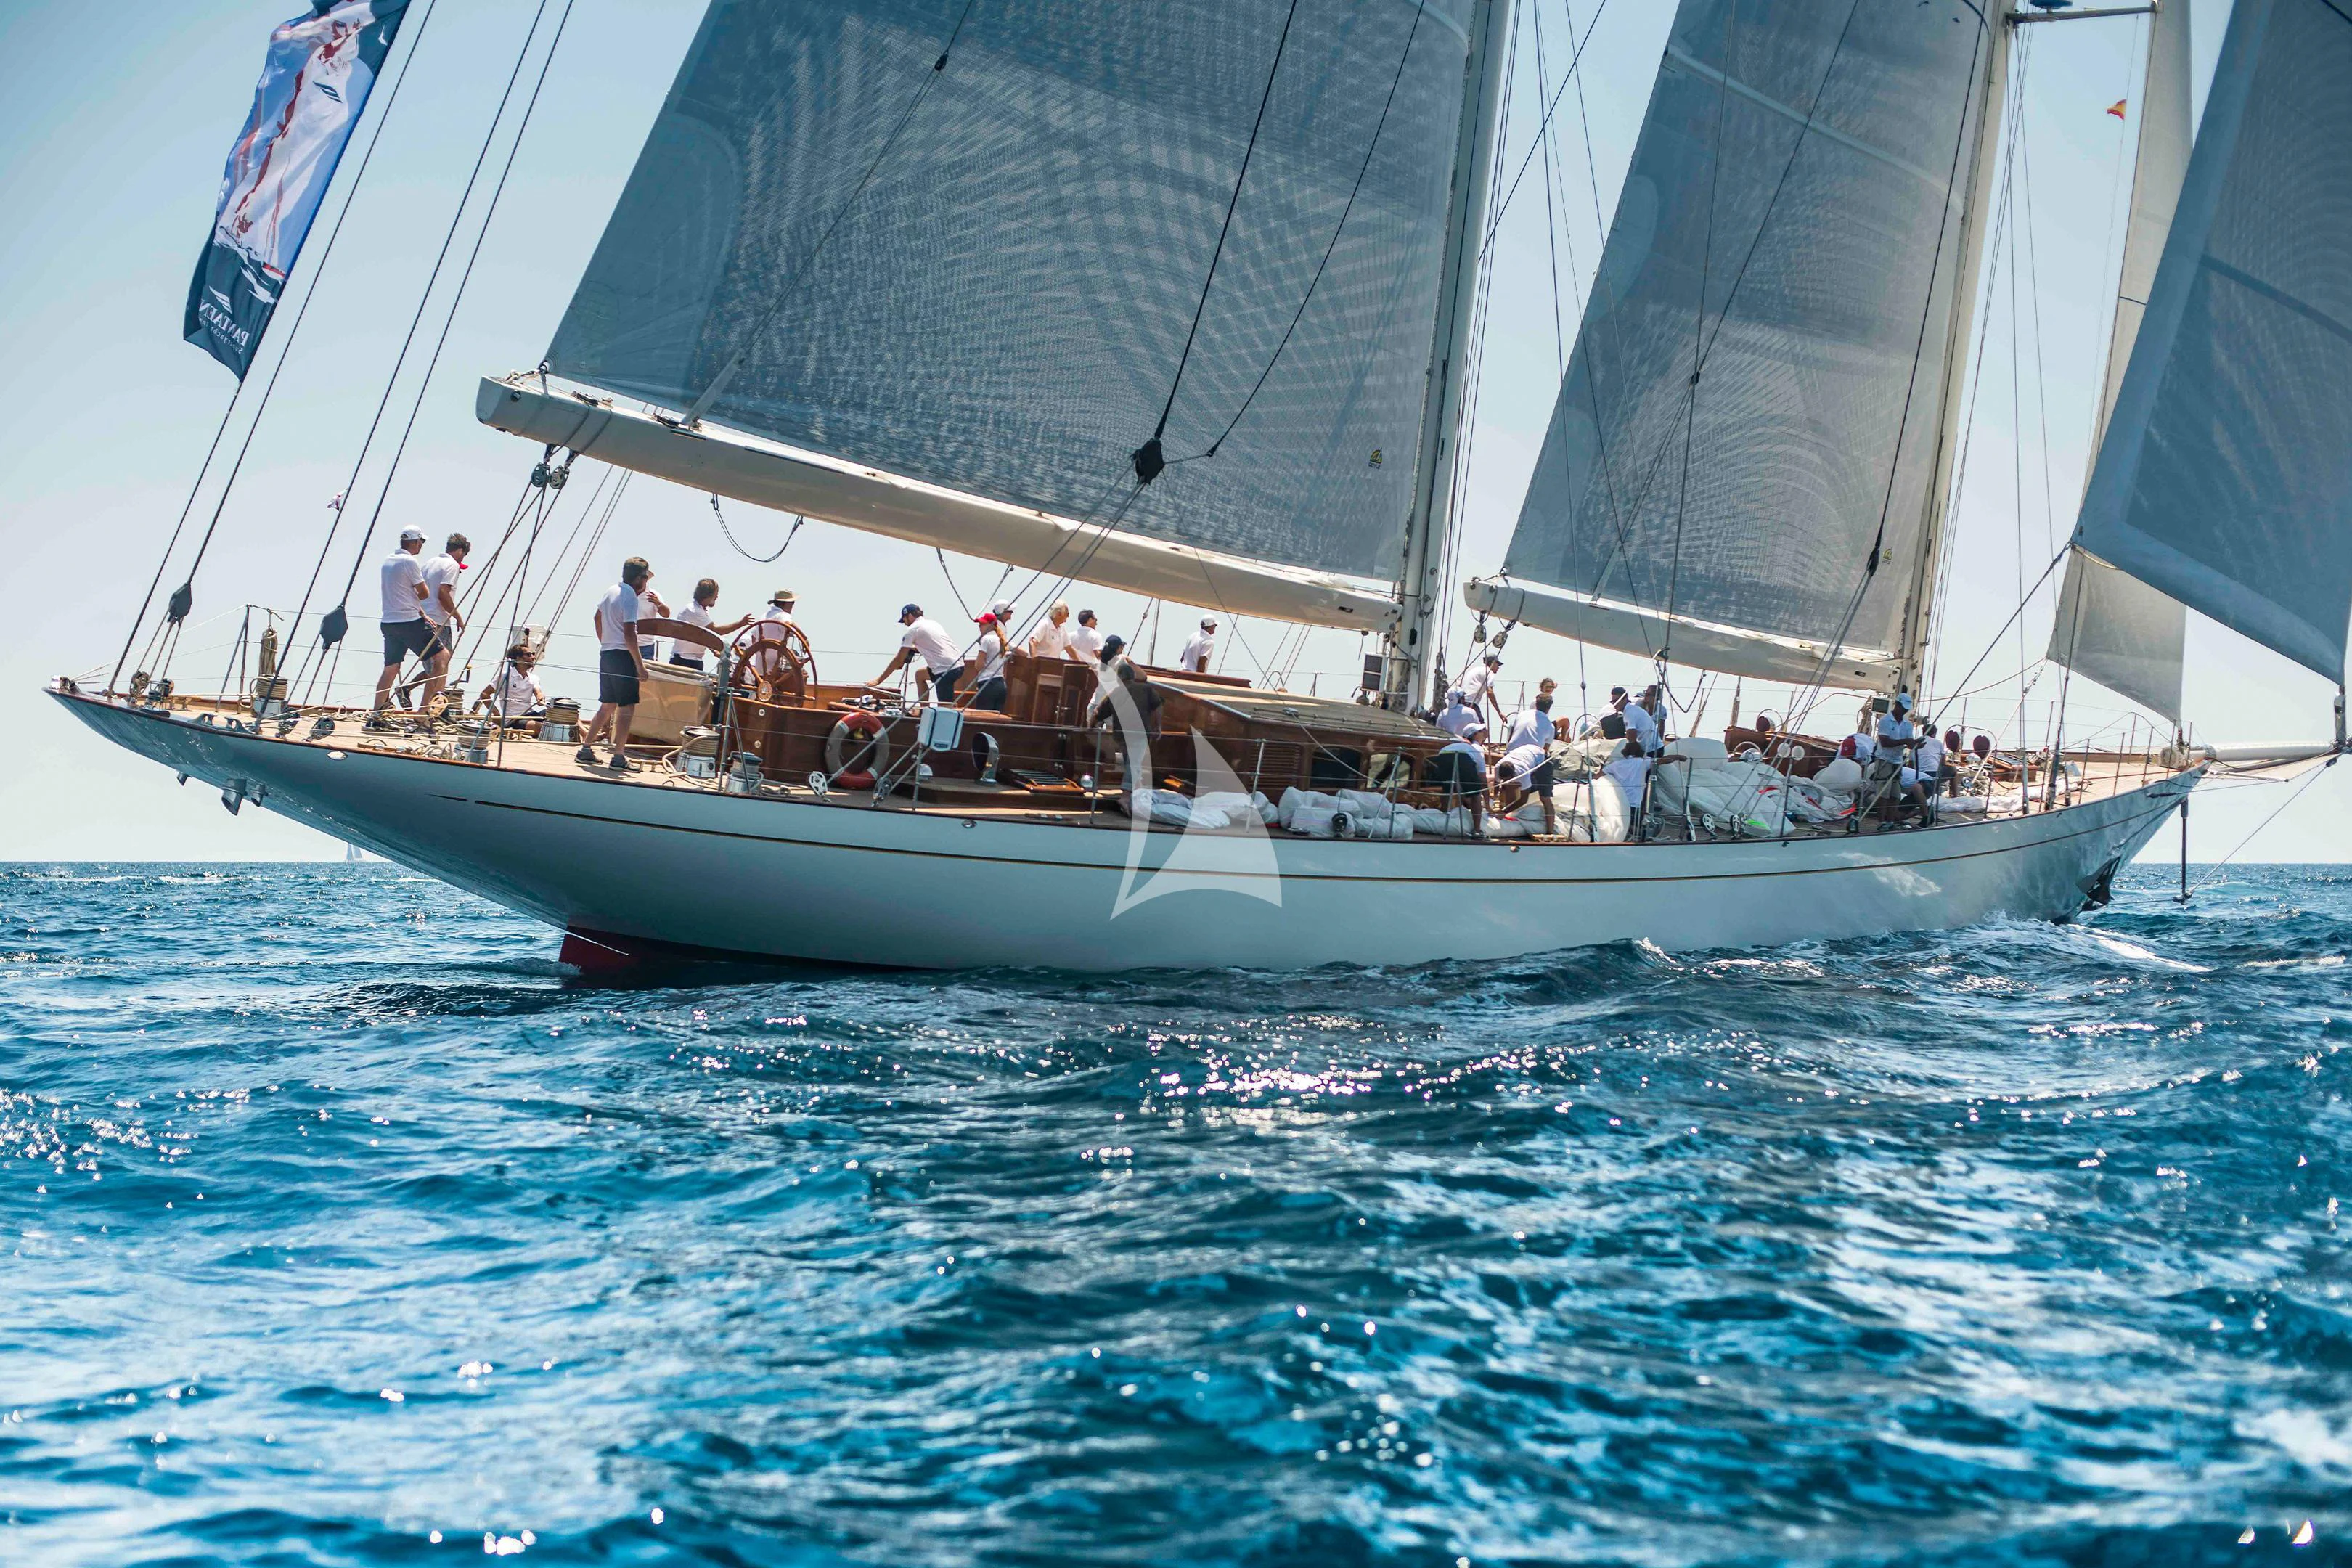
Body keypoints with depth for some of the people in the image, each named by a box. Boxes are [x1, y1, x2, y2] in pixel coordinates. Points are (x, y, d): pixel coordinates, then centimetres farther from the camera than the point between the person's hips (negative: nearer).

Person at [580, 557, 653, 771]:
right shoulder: (631, 597, -15)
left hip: (606, 655, 9)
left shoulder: (611, 591, 12)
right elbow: (629, 635, -20)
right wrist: (640, 665, -18)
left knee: (607, 705, 18)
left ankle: (586, 749, 20)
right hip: (623, 656, -9)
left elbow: (598, 618, 25)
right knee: (627, 707, -5)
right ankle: (619, 757, -7)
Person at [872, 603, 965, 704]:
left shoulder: (912, 629, -1)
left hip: (946, 670, -9)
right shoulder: (932, 623, 22)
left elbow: (899, 659, -1)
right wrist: (915, 648, 34)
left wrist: (879, 680, 3)